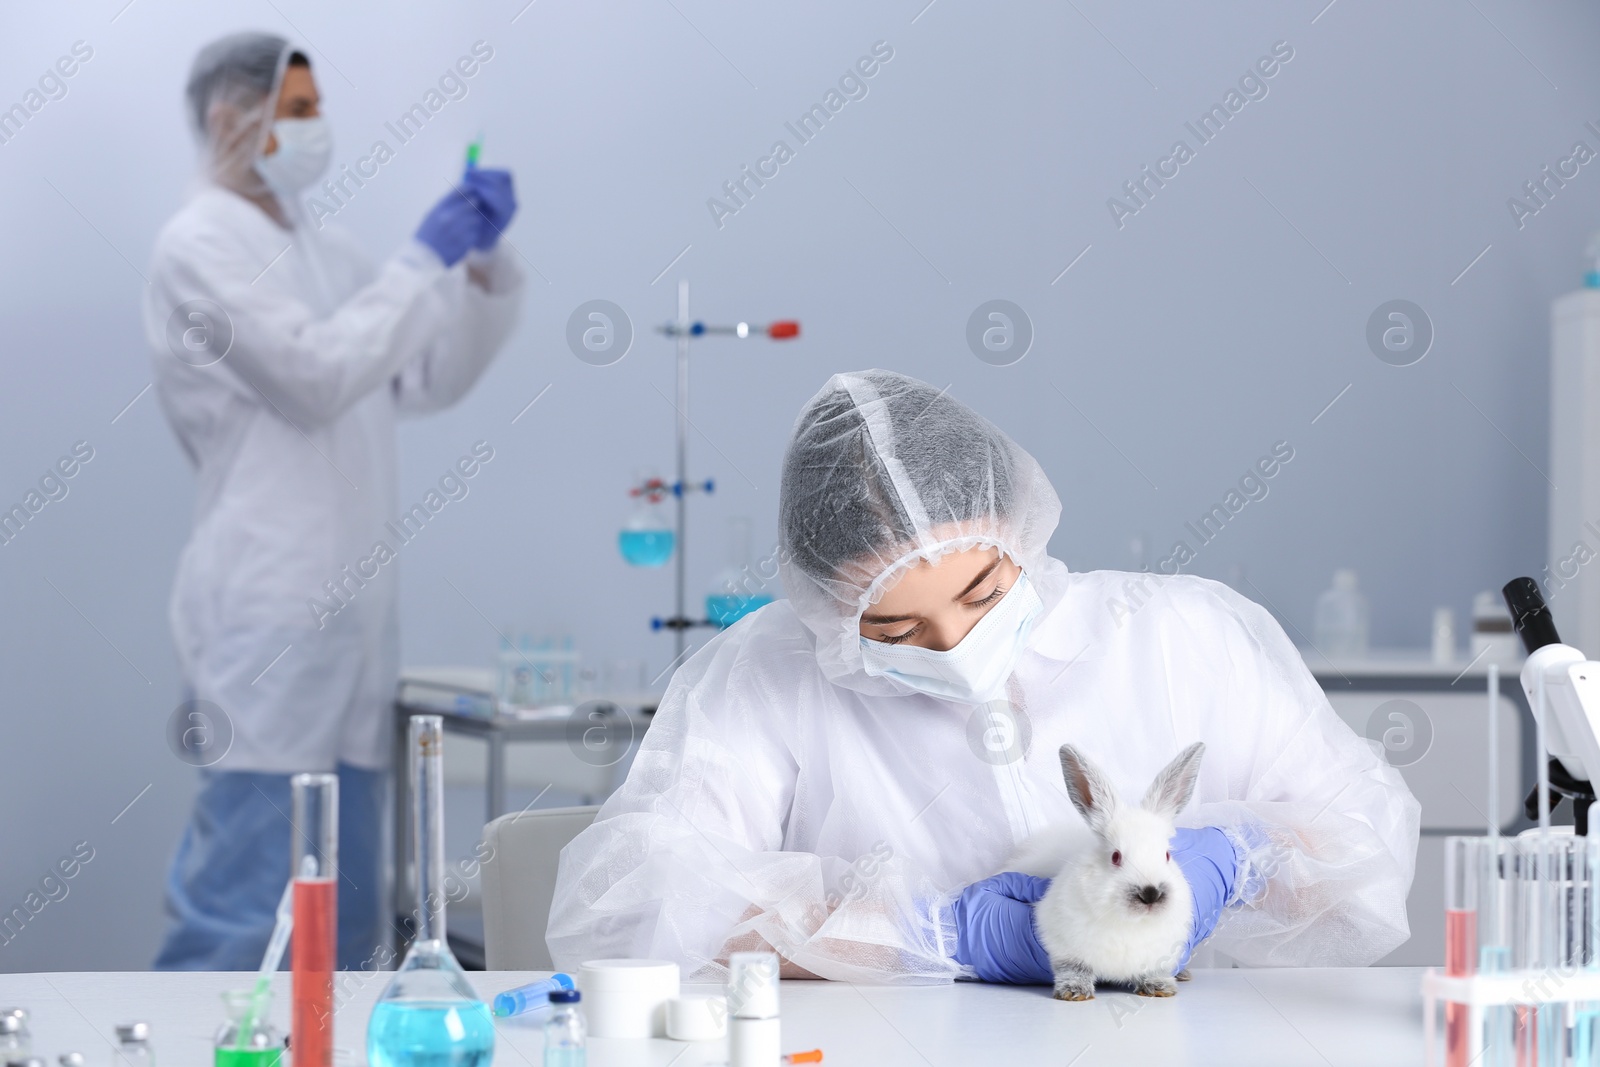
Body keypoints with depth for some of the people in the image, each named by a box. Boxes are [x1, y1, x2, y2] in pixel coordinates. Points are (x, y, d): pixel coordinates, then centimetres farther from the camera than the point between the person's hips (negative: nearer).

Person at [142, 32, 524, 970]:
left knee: (345, 918, 9)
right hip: (269, 619, -8)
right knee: (245, 911, -10)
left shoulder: (328, 255, 19)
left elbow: (432, 379, 19)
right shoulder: (200, 247, -5)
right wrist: (425, 258, -12)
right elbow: (313, 374, -16)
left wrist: (483, 262, 6)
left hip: (350, 612, 8)